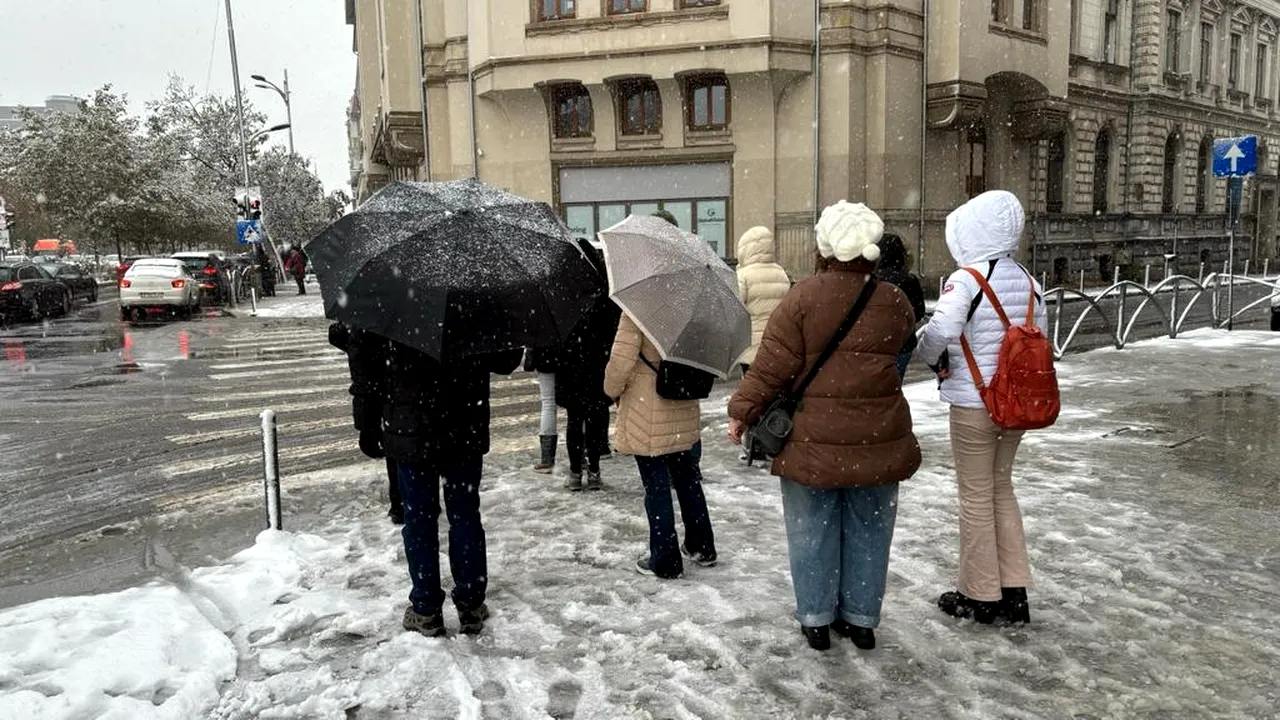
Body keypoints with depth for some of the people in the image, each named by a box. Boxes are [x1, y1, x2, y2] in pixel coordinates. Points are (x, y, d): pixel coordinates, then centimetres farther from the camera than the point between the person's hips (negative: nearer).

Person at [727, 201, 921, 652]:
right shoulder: (894, 302, 0)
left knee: (813, 531, 11)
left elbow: (772, 366, -11)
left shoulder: (803, 298, -11)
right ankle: (861, 618, 27)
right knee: (868, 530, 15)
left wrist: (742, 411, -2)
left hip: (814, 440, -3)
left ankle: (816, 618, 21)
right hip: (878, 440, 3)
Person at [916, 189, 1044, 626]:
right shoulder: (1027, 280, 6)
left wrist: (933, 360, -5)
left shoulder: (967, 279, -16)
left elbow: (938, 334, -26)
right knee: (1001, 488, 18)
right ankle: (1014, 592, 24)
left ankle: (980, 596, 17)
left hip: (973, 402, -7)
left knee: (976, 496, 5)